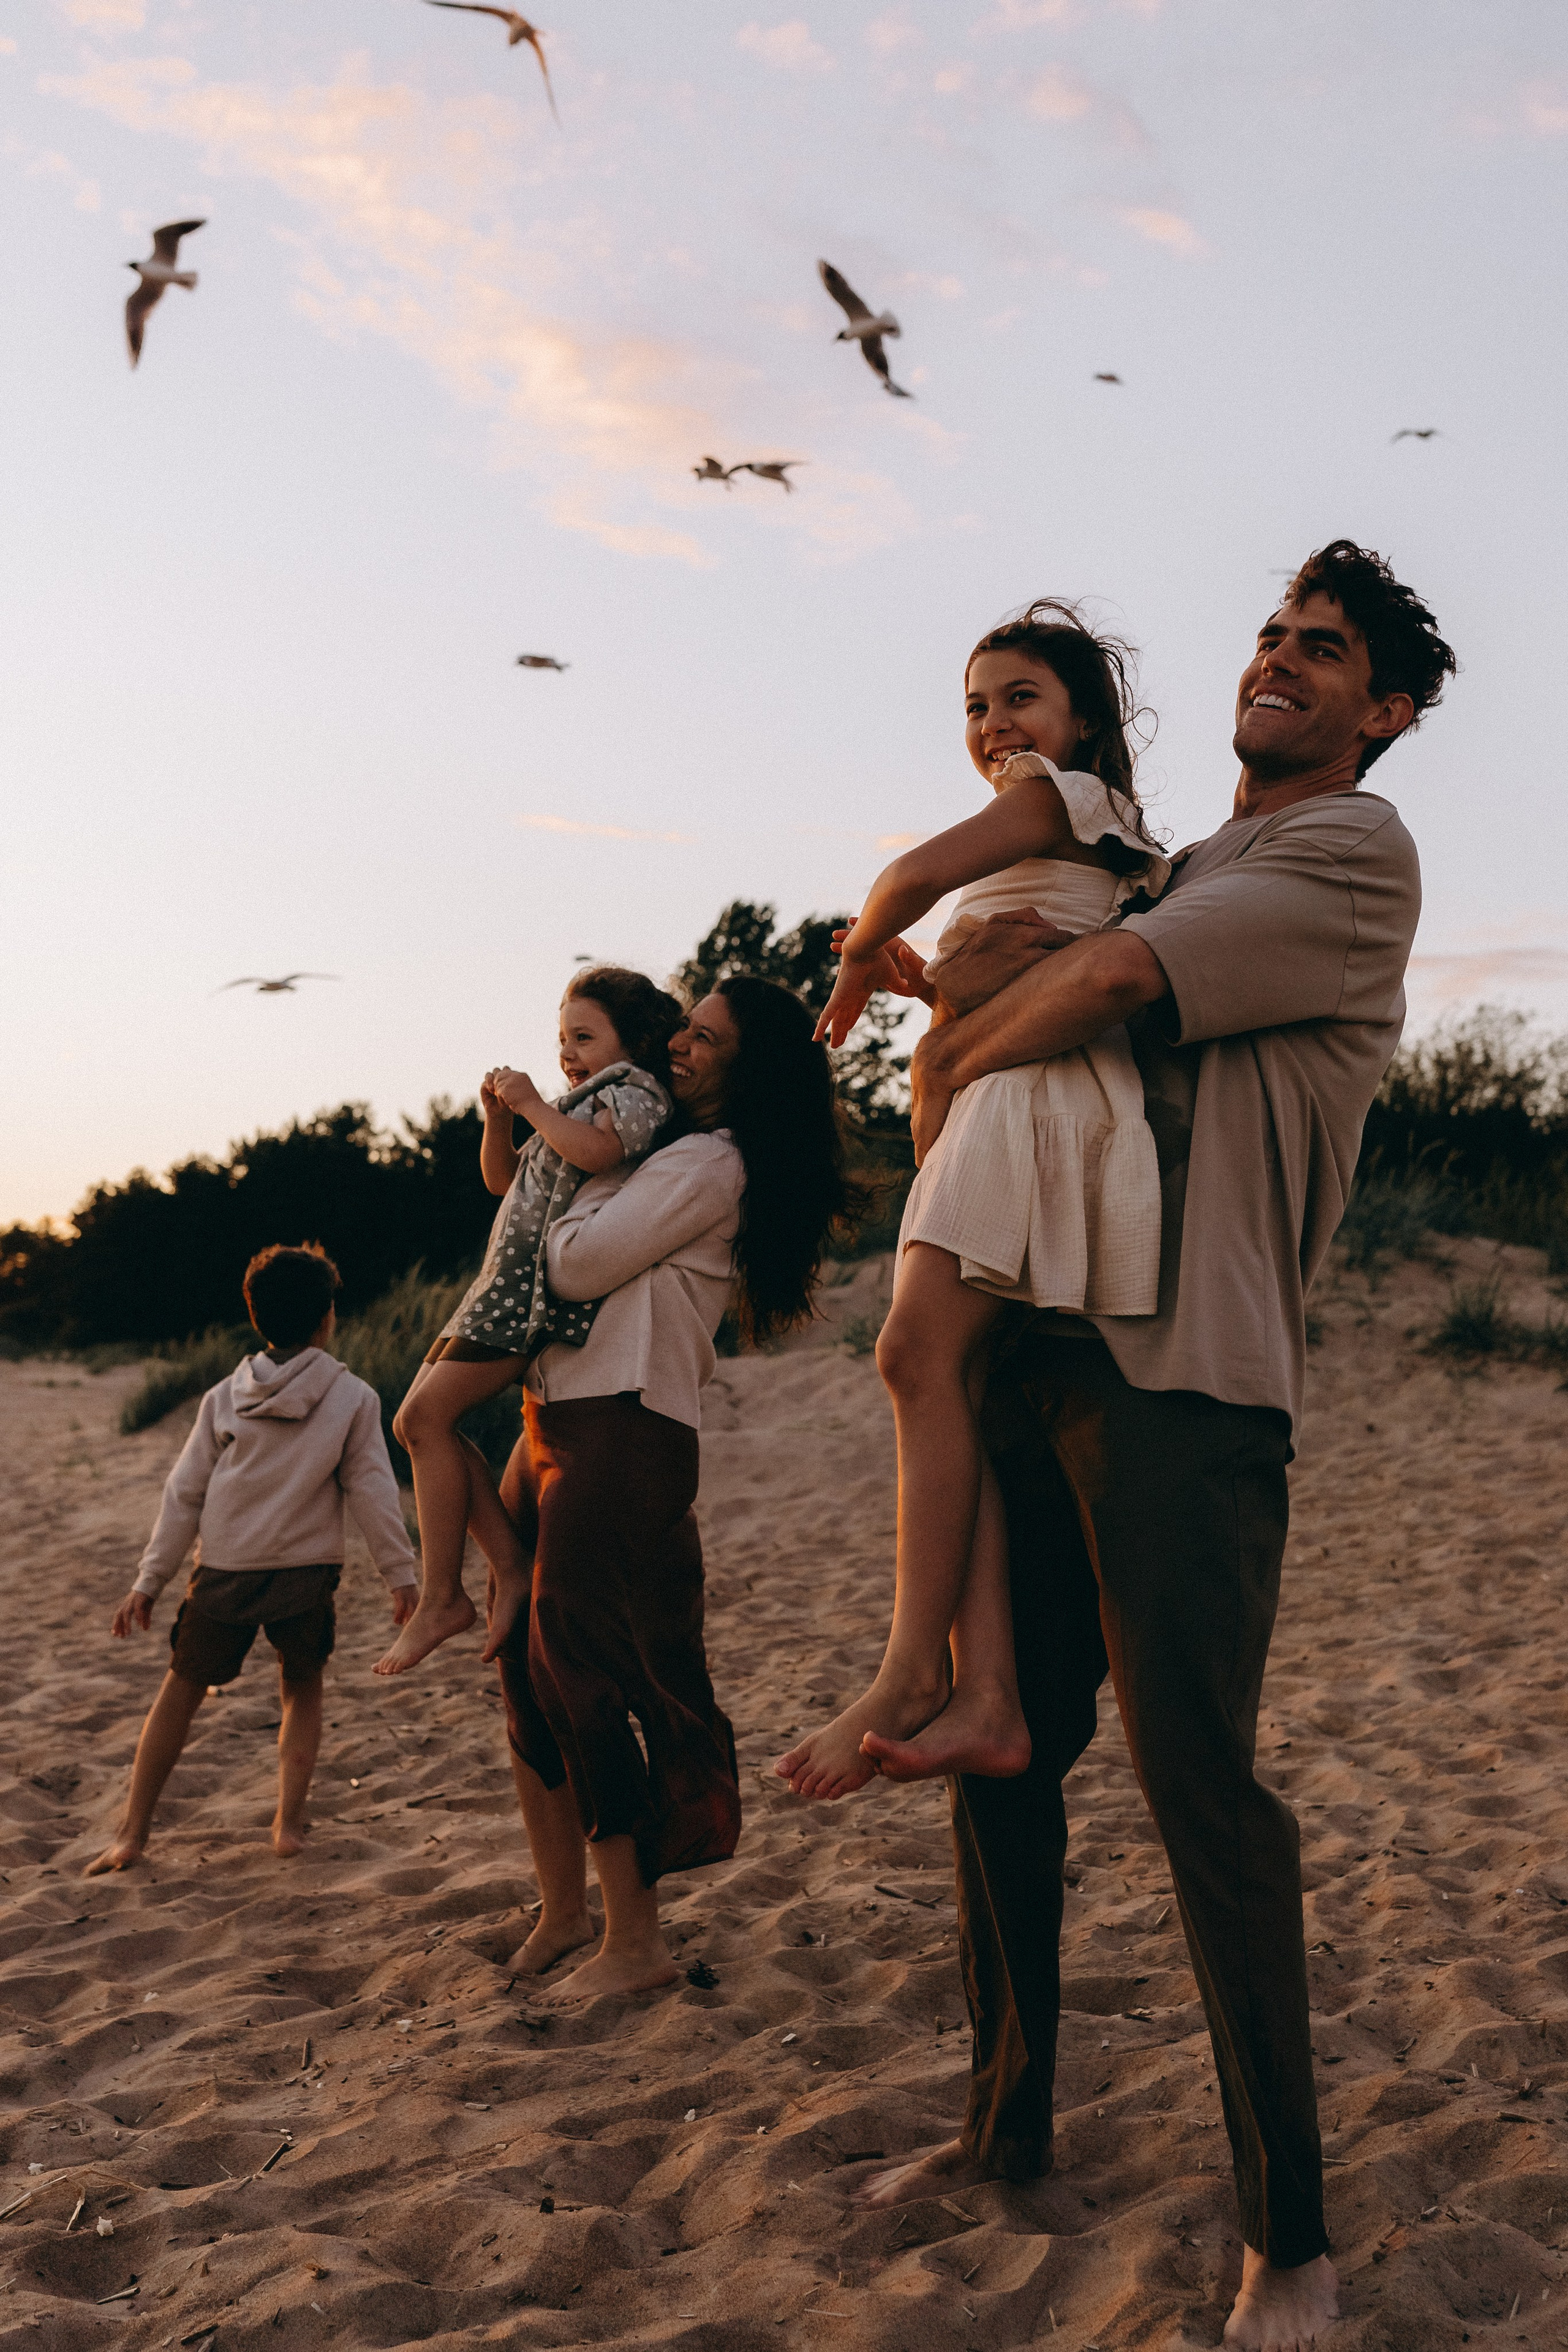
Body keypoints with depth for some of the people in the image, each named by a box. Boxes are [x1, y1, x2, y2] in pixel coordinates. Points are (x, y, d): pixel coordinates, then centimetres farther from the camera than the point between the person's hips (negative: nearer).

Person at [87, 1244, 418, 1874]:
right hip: (306, 1573, -1)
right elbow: (373, 1491, -3)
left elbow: (185, 1495, 5)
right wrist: (400, 1573, 4)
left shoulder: (224, 1397, 4)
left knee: (181, 1691, 16)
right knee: (302, 1691, 20)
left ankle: (132, 1832, 15)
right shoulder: (352, 1397, -3)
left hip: (223, 1572, 2)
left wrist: (149, 1581, 8)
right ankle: (288, 1822, 10)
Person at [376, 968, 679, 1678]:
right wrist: (499, 1116, 13)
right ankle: (510, 1565, 1)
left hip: (544, 1284, -10)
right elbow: (503, 1178, 30)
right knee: (417, 1420, 4)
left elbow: (597, 1151, -24)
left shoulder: (633, 1091, 0)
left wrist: (533, 1104, -12)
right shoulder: (582, 1103, 29)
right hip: (511, 1276, 10)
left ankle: (442, 1597, -10)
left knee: (427, 1413, -15)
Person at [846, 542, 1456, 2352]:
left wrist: (954, 1069, 2)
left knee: (1197, 1780, -10)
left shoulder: (1355, 854, -1)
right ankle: (1008, 2123, 28)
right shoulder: (1178, 872, 25)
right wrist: (964, 991, 1)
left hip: (1187, 1365, -8)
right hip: (1039, 1347, 8)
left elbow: (1112, 983, -13)